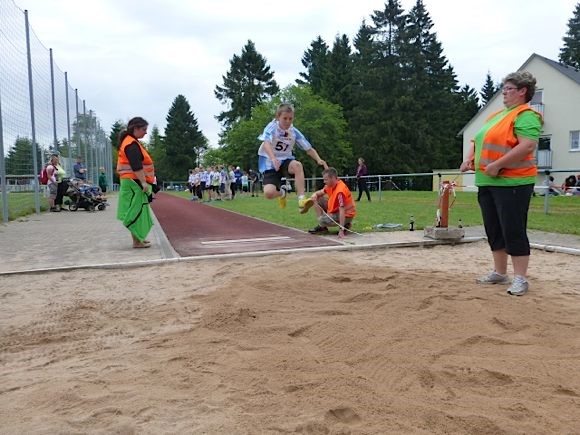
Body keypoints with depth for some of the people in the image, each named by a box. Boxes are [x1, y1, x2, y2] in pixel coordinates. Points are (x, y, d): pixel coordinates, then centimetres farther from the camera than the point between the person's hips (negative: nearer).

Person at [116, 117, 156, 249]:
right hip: (135, 183, -10)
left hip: (134, 183, 10)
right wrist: (143, 182, -26)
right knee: (136, 211, -7)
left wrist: (144, 182, 23)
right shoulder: (132, 145, -15)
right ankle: (137, 241, -2)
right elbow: (136, 166, -24)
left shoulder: (131, 142, 18)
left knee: (138, 210, 14)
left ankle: (139, 238, 22)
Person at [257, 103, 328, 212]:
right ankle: (282, 192, 14)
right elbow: (266, 143, -33)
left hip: (285, 161, 2)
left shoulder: (294, 132, -3)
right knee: (269, 193, -25)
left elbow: (309, 149, 0)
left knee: (297, 165, -35)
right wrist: (273, 159, -51)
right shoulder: (272, 127, -14)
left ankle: (301, 201, -33)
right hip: (269, 163, -2)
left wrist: (318, 160, -19)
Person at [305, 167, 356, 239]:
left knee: (322, 220, -28)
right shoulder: (330, 185, -2)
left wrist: (341, 230, -40)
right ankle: (322, 226, 4)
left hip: (346, 215, -9)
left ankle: (345, 225, -2)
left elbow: (342, 210, -36)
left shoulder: (340, 191, -30)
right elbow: (321, 192, 15)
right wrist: (315, 194, -13)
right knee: (318, 200, 2)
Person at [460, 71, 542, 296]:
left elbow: (528, 145, -23)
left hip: (511, 183, -9)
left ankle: (520, 279, 4)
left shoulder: (526, 115, -9)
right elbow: (479, 141, 26)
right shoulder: (497, 115, 19)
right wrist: (470, 159, 9)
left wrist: (497, 165, -24)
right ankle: (499, 273, 25)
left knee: (514, 231, -5)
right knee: (494, 230, 13)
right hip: (487, 182, 9)